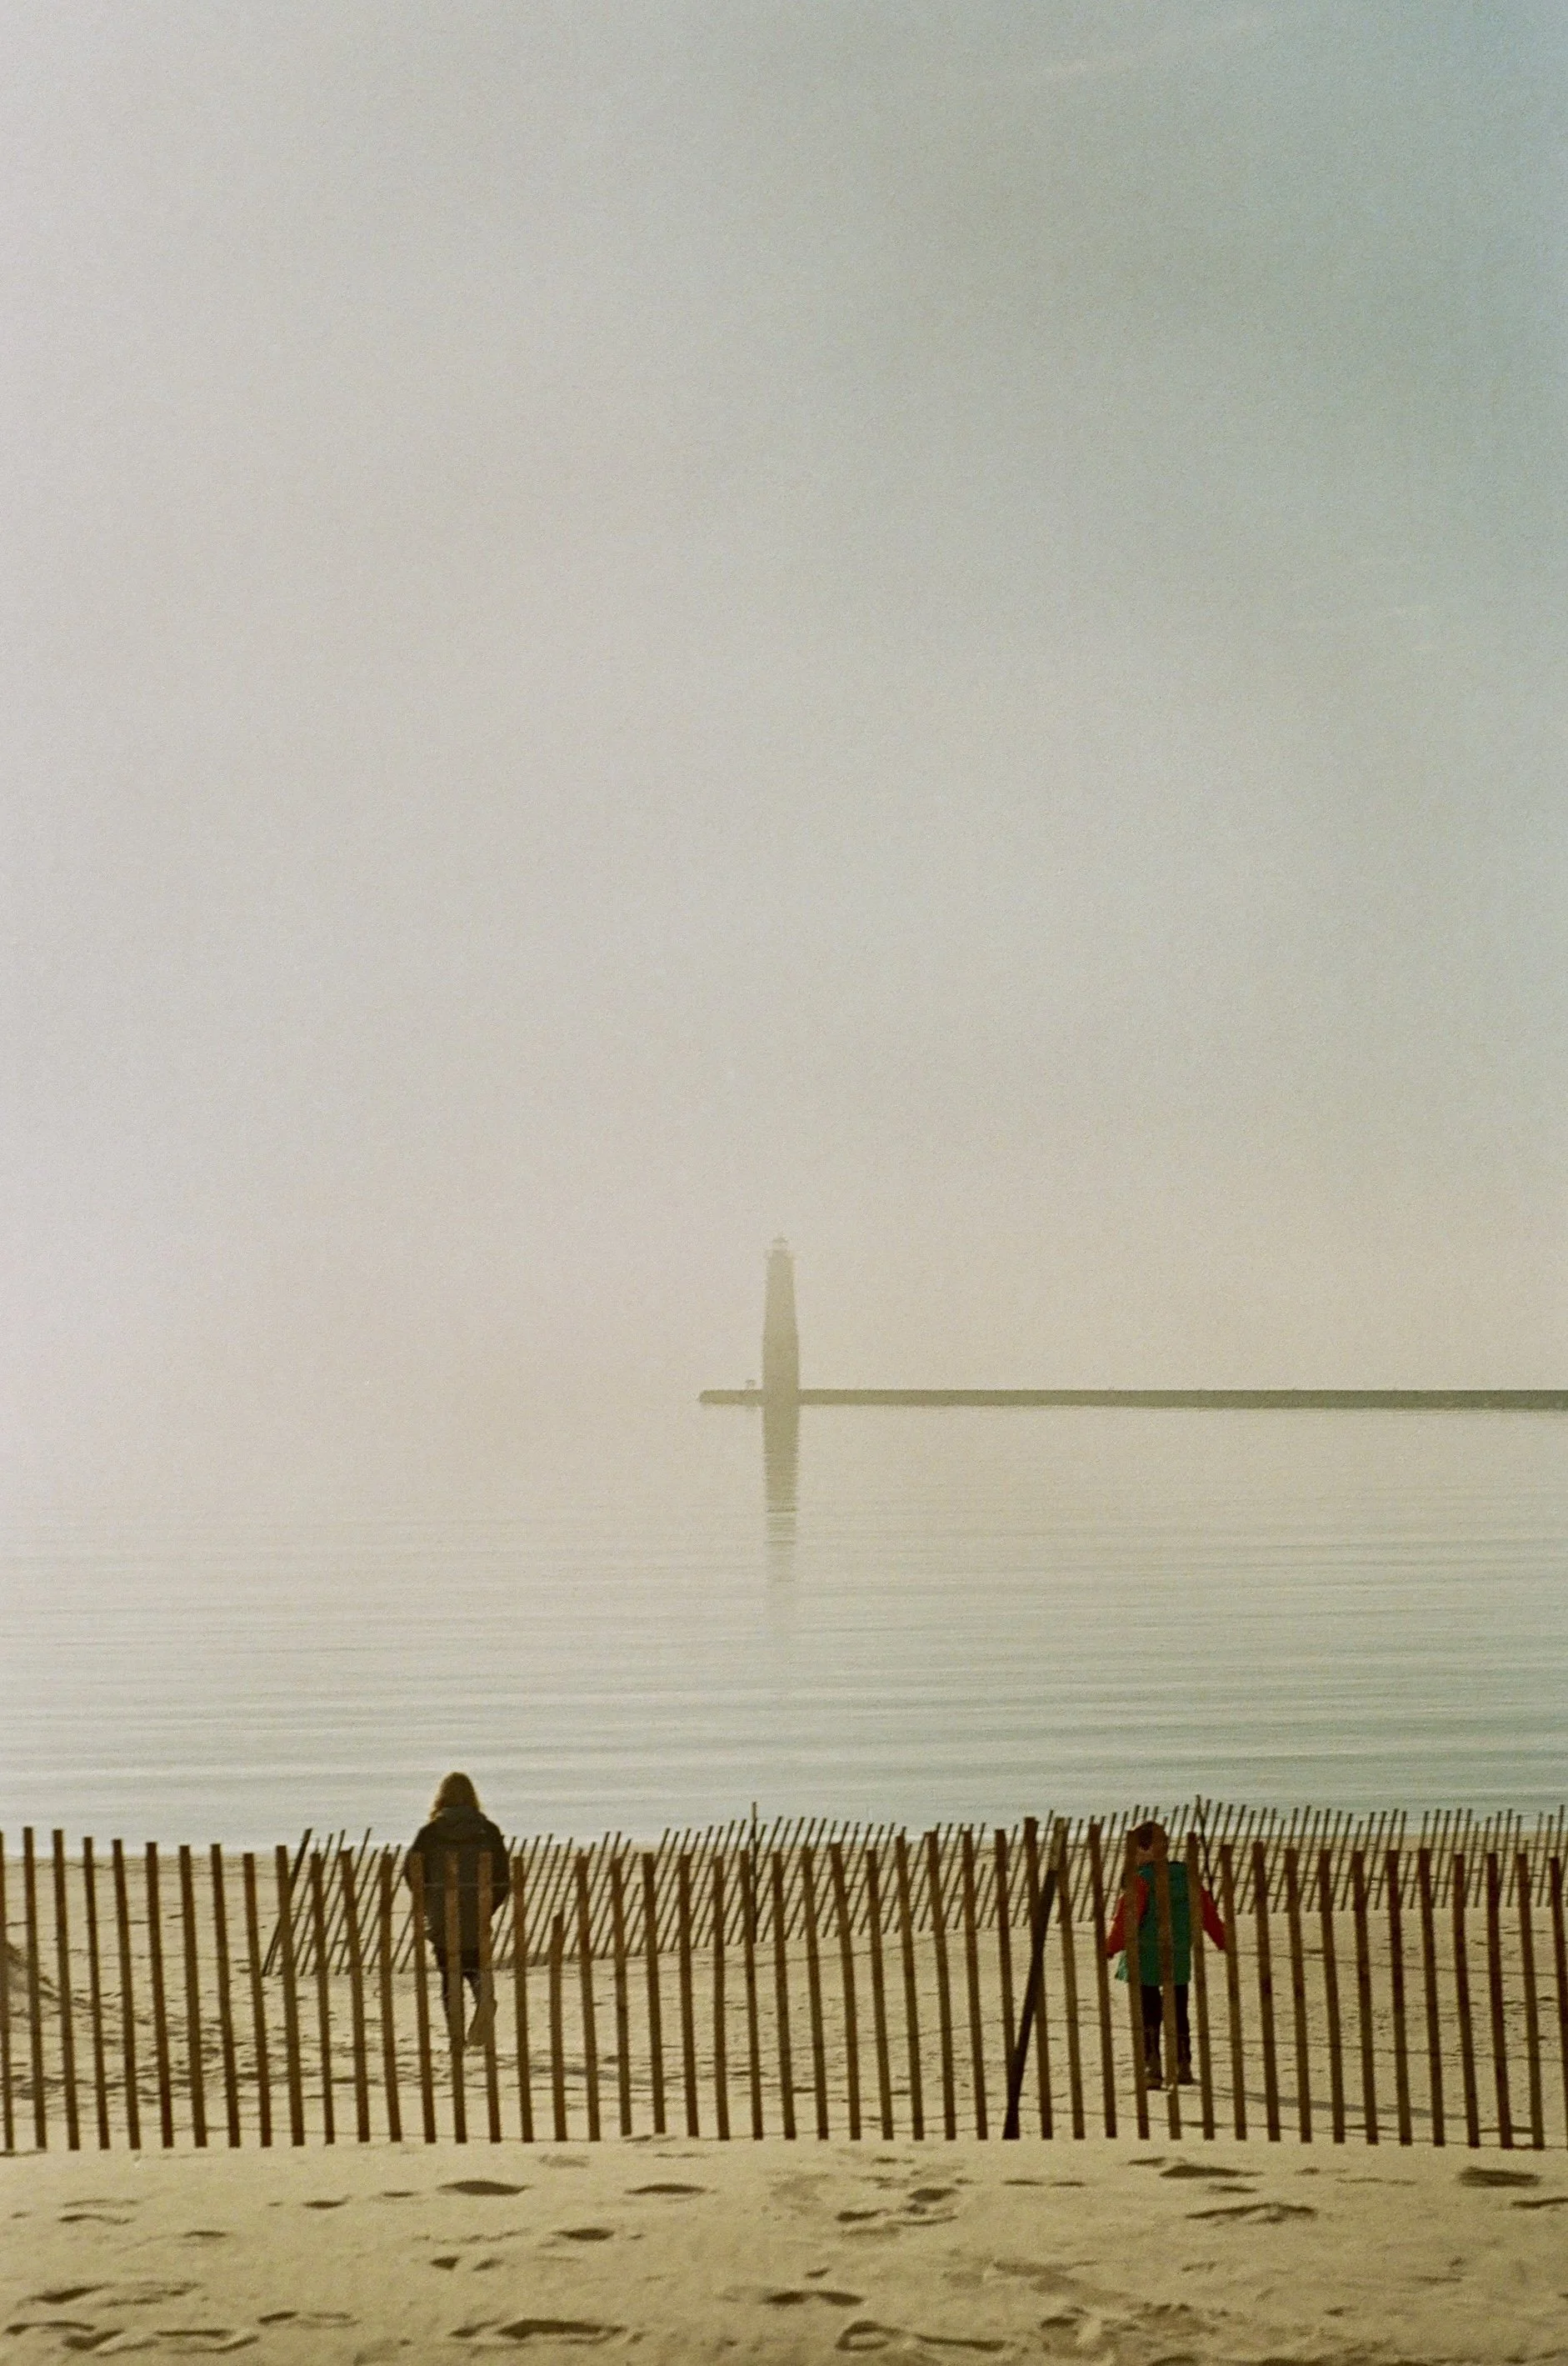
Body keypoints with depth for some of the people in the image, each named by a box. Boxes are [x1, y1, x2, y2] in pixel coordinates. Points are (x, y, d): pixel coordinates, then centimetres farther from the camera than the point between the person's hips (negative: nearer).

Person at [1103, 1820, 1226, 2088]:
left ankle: (1152, 2068, -4)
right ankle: (1183, 2067, 20)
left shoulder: (1141, 1881, -14)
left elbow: (1126, 1920, -18)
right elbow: (1208, 1912, 10)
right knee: (1178, 2013, 16)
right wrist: (1224, 1942, 19)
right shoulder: (1186, 1876, 5)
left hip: (1145, 1960, -5)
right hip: (1179, 1958, 5)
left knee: (1148, 2015, 2)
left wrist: (1111, 1948, -12)